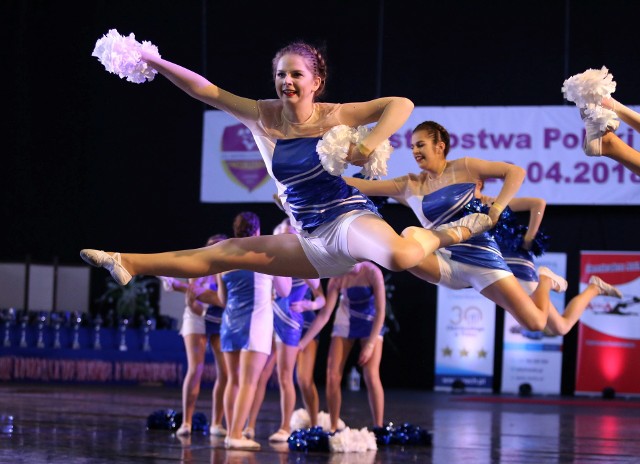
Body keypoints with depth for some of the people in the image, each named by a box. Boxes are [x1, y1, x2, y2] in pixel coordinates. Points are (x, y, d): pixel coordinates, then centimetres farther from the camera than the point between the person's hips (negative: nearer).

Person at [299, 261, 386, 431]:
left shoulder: (372, 273, -25)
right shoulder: (337, 279, -16)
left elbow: (380, 311, -22)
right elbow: (324, 314, -13)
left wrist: (370, 344, -25)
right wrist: (303, 342, -17)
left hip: (371, 324, -3)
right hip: (345, 323, 3)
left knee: (371, 375, -19)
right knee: (332, 377, -6)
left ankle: (379, 429, -13)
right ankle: (333, 429, 4)